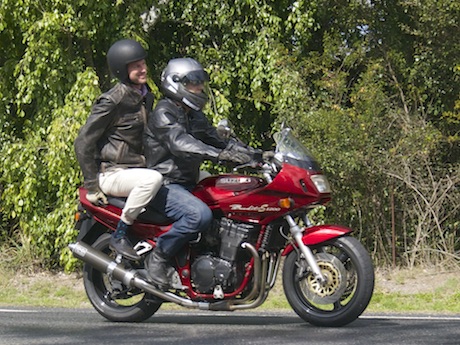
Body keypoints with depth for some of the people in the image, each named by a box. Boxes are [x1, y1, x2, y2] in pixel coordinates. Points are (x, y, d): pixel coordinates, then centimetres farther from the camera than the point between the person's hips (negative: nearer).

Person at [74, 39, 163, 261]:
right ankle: (119, 236, -25)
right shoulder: (113, 101, -14)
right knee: (153, 179, -37)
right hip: (111, 173, -9)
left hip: (137, 169, 9)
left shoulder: (146, 97, 11)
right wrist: (92, 186, -16)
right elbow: (84, 142, -15)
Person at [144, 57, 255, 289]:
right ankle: (158, 257, -19)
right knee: (200, 215, -34)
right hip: (165, 185, -10)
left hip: (188, 186, 10)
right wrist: (221, 154, -41)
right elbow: (181, 144, -28)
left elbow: (216, 141, 16)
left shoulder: (194, 116, 20)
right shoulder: (163, 113, -10)